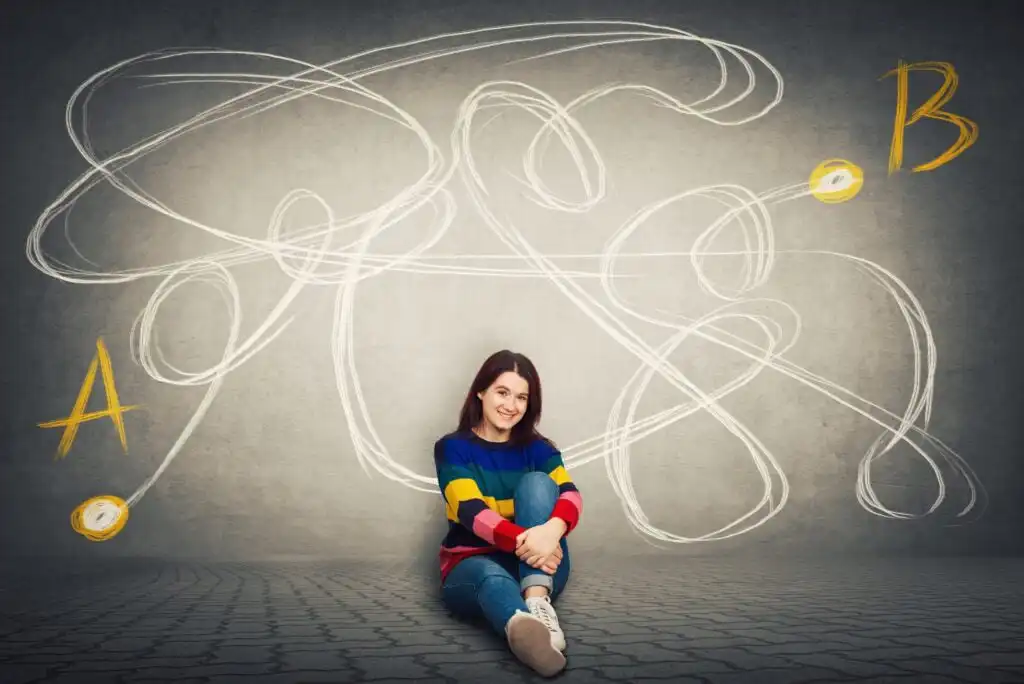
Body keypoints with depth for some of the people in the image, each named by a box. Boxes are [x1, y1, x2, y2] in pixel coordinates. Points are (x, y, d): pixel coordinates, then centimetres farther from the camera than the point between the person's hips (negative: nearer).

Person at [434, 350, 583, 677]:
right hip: (472, 564, -2)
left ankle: (538, 603, -41)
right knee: (492, 579, -40)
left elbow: (571, 495, -14)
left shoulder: (538, 448, 5)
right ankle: (527, 631, -76)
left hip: (536, 568, 3)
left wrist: (553, 529, -40)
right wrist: (522, 539, -39)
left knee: (537, 482, -23)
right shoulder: (452, 447, -3)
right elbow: (471, 511, -19)